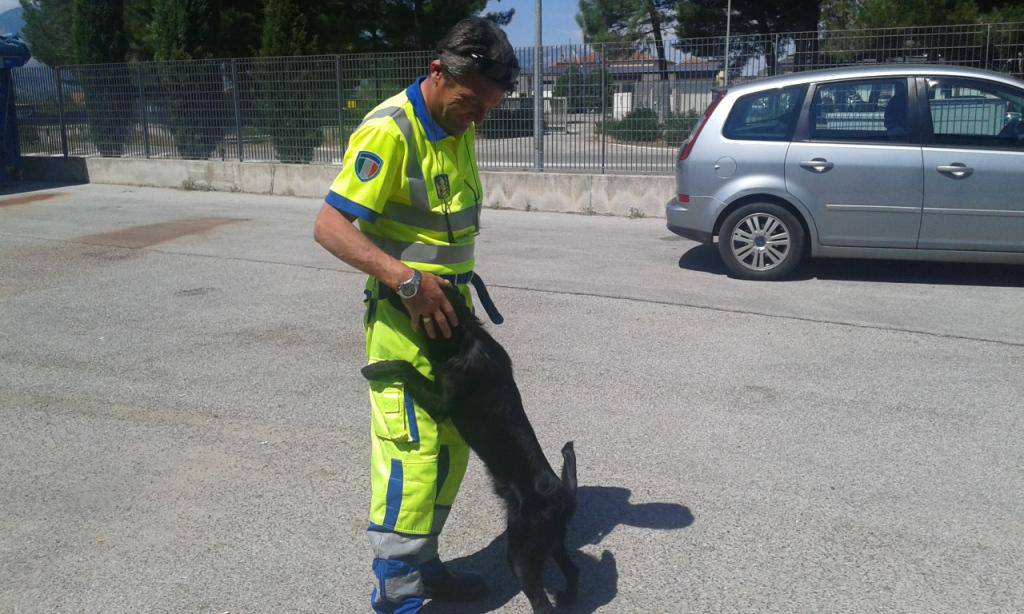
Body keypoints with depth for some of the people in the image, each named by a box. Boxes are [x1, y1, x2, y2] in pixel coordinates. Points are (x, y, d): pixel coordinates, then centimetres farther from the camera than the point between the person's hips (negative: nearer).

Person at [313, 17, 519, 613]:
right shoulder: (389, 131, -18)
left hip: (449, 309, 9)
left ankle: (423, 563, 28)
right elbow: (330, 226, -22)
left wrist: (460, 289, 13)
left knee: (452, 442, 13)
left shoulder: (460, 126, 8)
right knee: (412, 448, -8)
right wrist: (408, 279, -29)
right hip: (404, 314, -9)